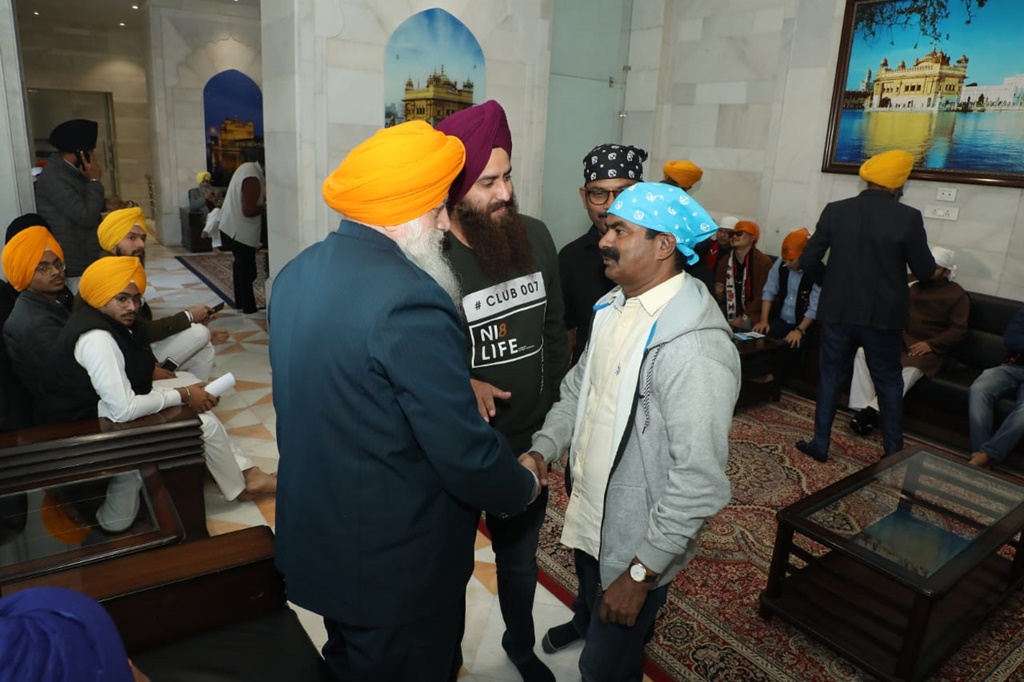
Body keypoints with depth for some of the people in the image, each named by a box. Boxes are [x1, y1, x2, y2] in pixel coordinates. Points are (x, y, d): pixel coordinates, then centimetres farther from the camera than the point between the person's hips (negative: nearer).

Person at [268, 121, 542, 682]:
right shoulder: (409, 301, -29)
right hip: (396, 566, -8)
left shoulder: (296, 274, -1)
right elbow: (467, 456, -26)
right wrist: (525, 484, -5)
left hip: (313, 540, 8)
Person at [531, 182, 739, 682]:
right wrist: (542, 451, -7)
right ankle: (585, 623, 69)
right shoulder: (614, 306, -3)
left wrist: (642, 572, -22)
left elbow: (700, 480, -30)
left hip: (635, 542, -8)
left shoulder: (694, 347, -31)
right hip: (587, 513, 8)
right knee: (590, 598, 37)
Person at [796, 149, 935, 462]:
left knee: (830, 377, 14)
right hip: (883, 316, -1)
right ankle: (894, 452, 24)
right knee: (889, 384, 15)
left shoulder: (835, 211, -6)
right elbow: (925, 272, -4)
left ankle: (820, 444, 19)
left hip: (838, 312, 1)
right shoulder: (908, 217, -11)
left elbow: (808, 261, -4)